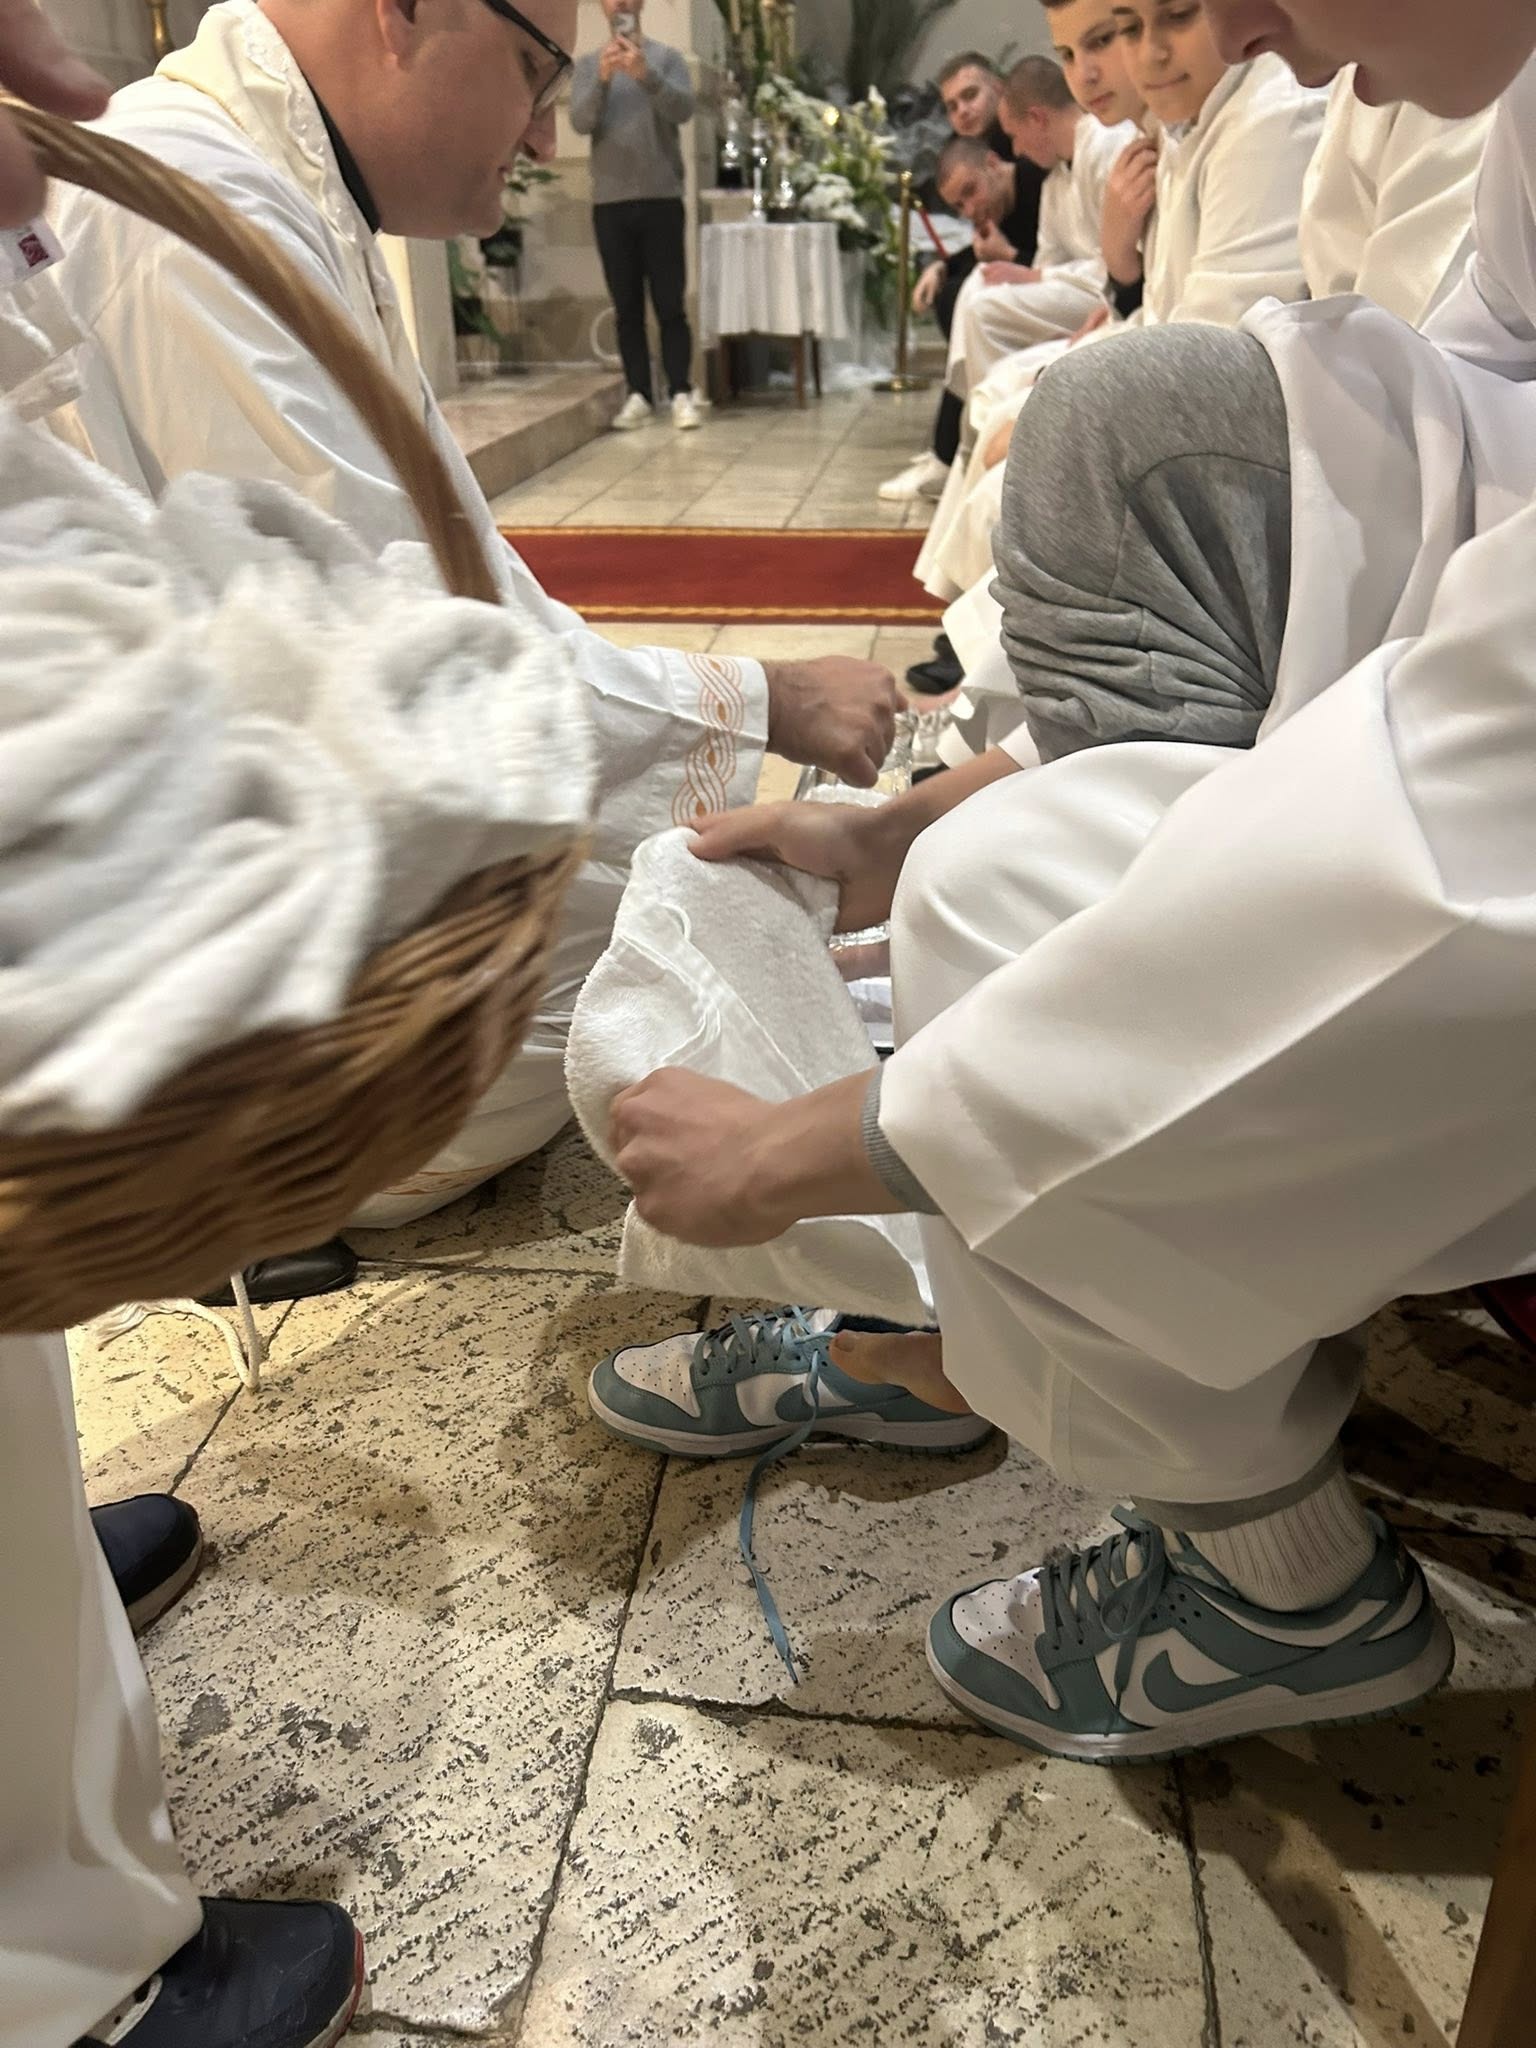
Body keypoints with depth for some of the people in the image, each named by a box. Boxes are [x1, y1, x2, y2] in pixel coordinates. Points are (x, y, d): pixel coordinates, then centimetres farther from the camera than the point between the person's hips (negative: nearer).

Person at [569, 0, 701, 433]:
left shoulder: (667, 57, 7)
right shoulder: (588, 65, 10)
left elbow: (683, 109, -10)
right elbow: (580, 122, -5)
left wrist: (646, 75, -26)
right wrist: (602, 80, -22)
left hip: (662, 200, -1)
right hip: (609, 204, 2)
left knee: (670, 304, -3)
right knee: (627, 307, 2)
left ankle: (681, 394, -2)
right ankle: (639, 394, 4)